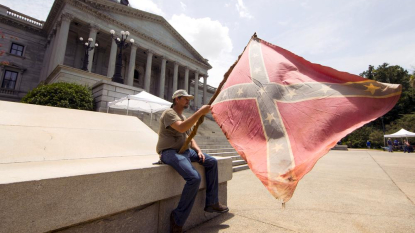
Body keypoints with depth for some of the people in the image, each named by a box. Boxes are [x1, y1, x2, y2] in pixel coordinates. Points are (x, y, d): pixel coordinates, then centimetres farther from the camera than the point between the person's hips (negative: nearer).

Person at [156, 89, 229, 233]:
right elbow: (181, 128, -30)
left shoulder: (183, 116, 19)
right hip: (169, 152, -9)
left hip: (184, 150, 10)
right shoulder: (169, 113, -9)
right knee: (194, 178, -28)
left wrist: (198, 150, 4)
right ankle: (177, 219, -7)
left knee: (212, 162, 5)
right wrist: (200, 112, -30)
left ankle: (211, 203, 13)